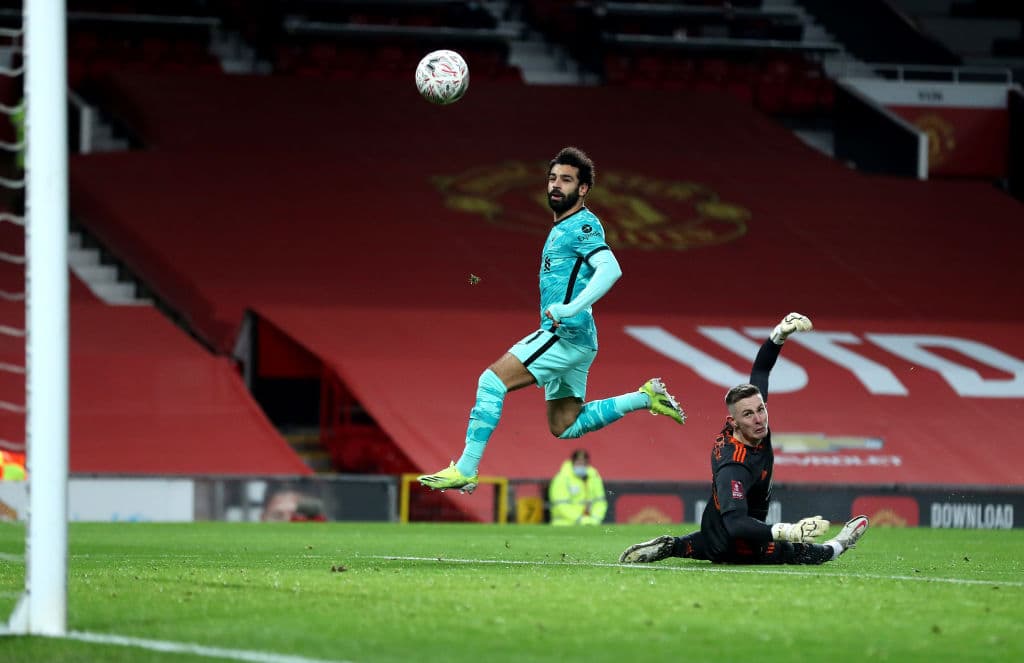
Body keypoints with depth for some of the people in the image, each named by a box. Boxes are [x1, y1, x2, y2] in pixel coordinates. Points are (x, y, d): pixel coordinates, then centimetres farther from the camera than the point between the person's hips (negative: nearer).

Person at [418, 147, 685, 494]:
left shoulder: (583, 226, -11)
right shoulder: (561, 228, 20)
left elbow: (611, 269, -27)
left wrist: (571, 308, -35)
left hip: (567, 335, -11)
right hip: (566, 338, 11)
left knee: (492, 380, -17)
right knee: (564, 427, 14)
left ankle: (465, 469, -19)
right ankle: (645, 397, 19)